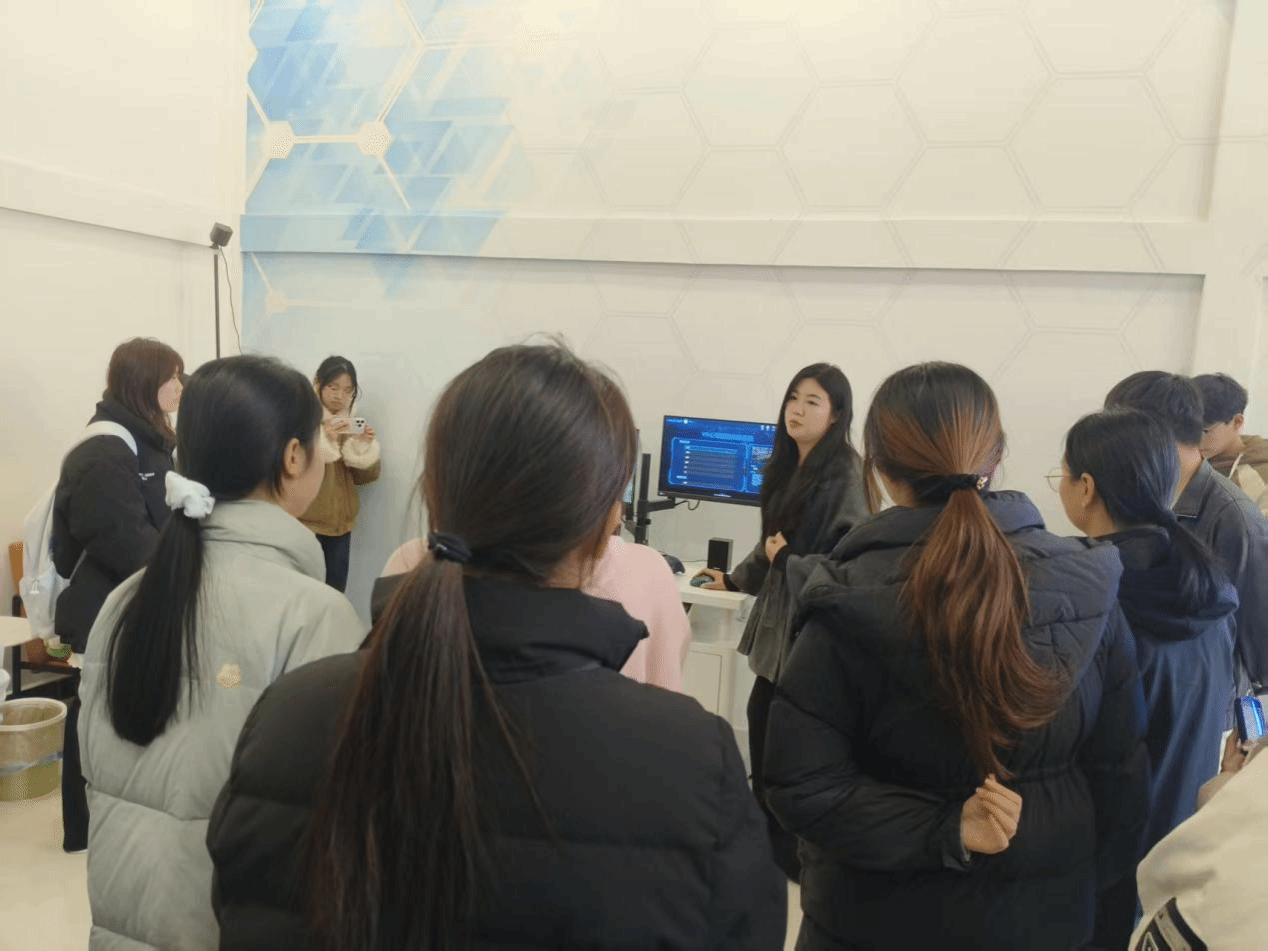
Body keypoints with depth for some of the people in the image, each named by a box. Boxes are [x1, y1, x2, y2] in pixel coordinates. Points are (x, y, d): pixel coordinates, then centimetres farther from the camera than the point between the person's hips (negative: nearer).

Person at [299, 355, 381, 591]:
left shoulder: (351, 423, 11)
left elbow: (363, 477, 9)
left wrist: (367, 445, -10)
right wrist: (324, 438, -25)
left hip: (341, 525, 5)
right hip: (306, 524, -4)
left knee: (336, 591, 6)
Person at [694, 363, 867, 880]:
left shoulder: (845, 475, -17)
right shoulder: (787, 467, 9)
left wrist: (786, 561, -16)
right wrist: (735, 579, 28)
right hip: (778, 618, 9)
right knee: (763, 725, 17)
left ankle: (801, 853, 23)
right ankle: (769, 841, 36)